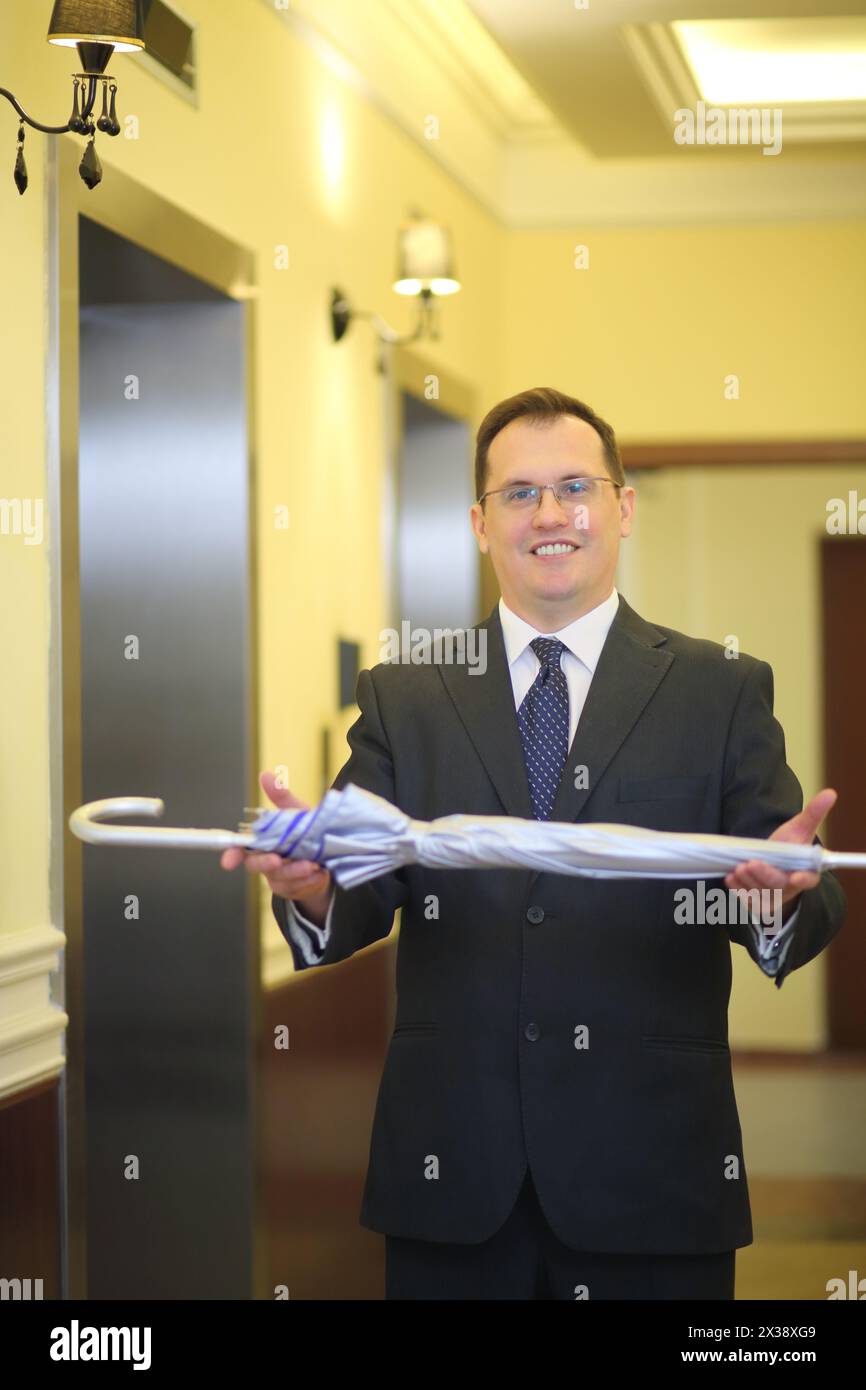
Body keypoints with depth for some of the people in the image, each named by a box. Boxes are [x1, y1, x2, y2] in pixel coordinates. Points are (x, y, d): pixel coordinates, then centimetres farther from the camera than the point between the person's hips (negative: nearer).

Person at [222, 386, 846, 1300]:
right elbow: (362, 901, 1)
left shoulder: (724, 691, 4)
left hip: (652, 1174, -1)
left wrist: (785, 891, -25)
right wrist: (312, 886, -23)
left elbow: (798, 925, -1)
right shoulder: (402, 697, 9)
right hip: (453, 1173, 1)